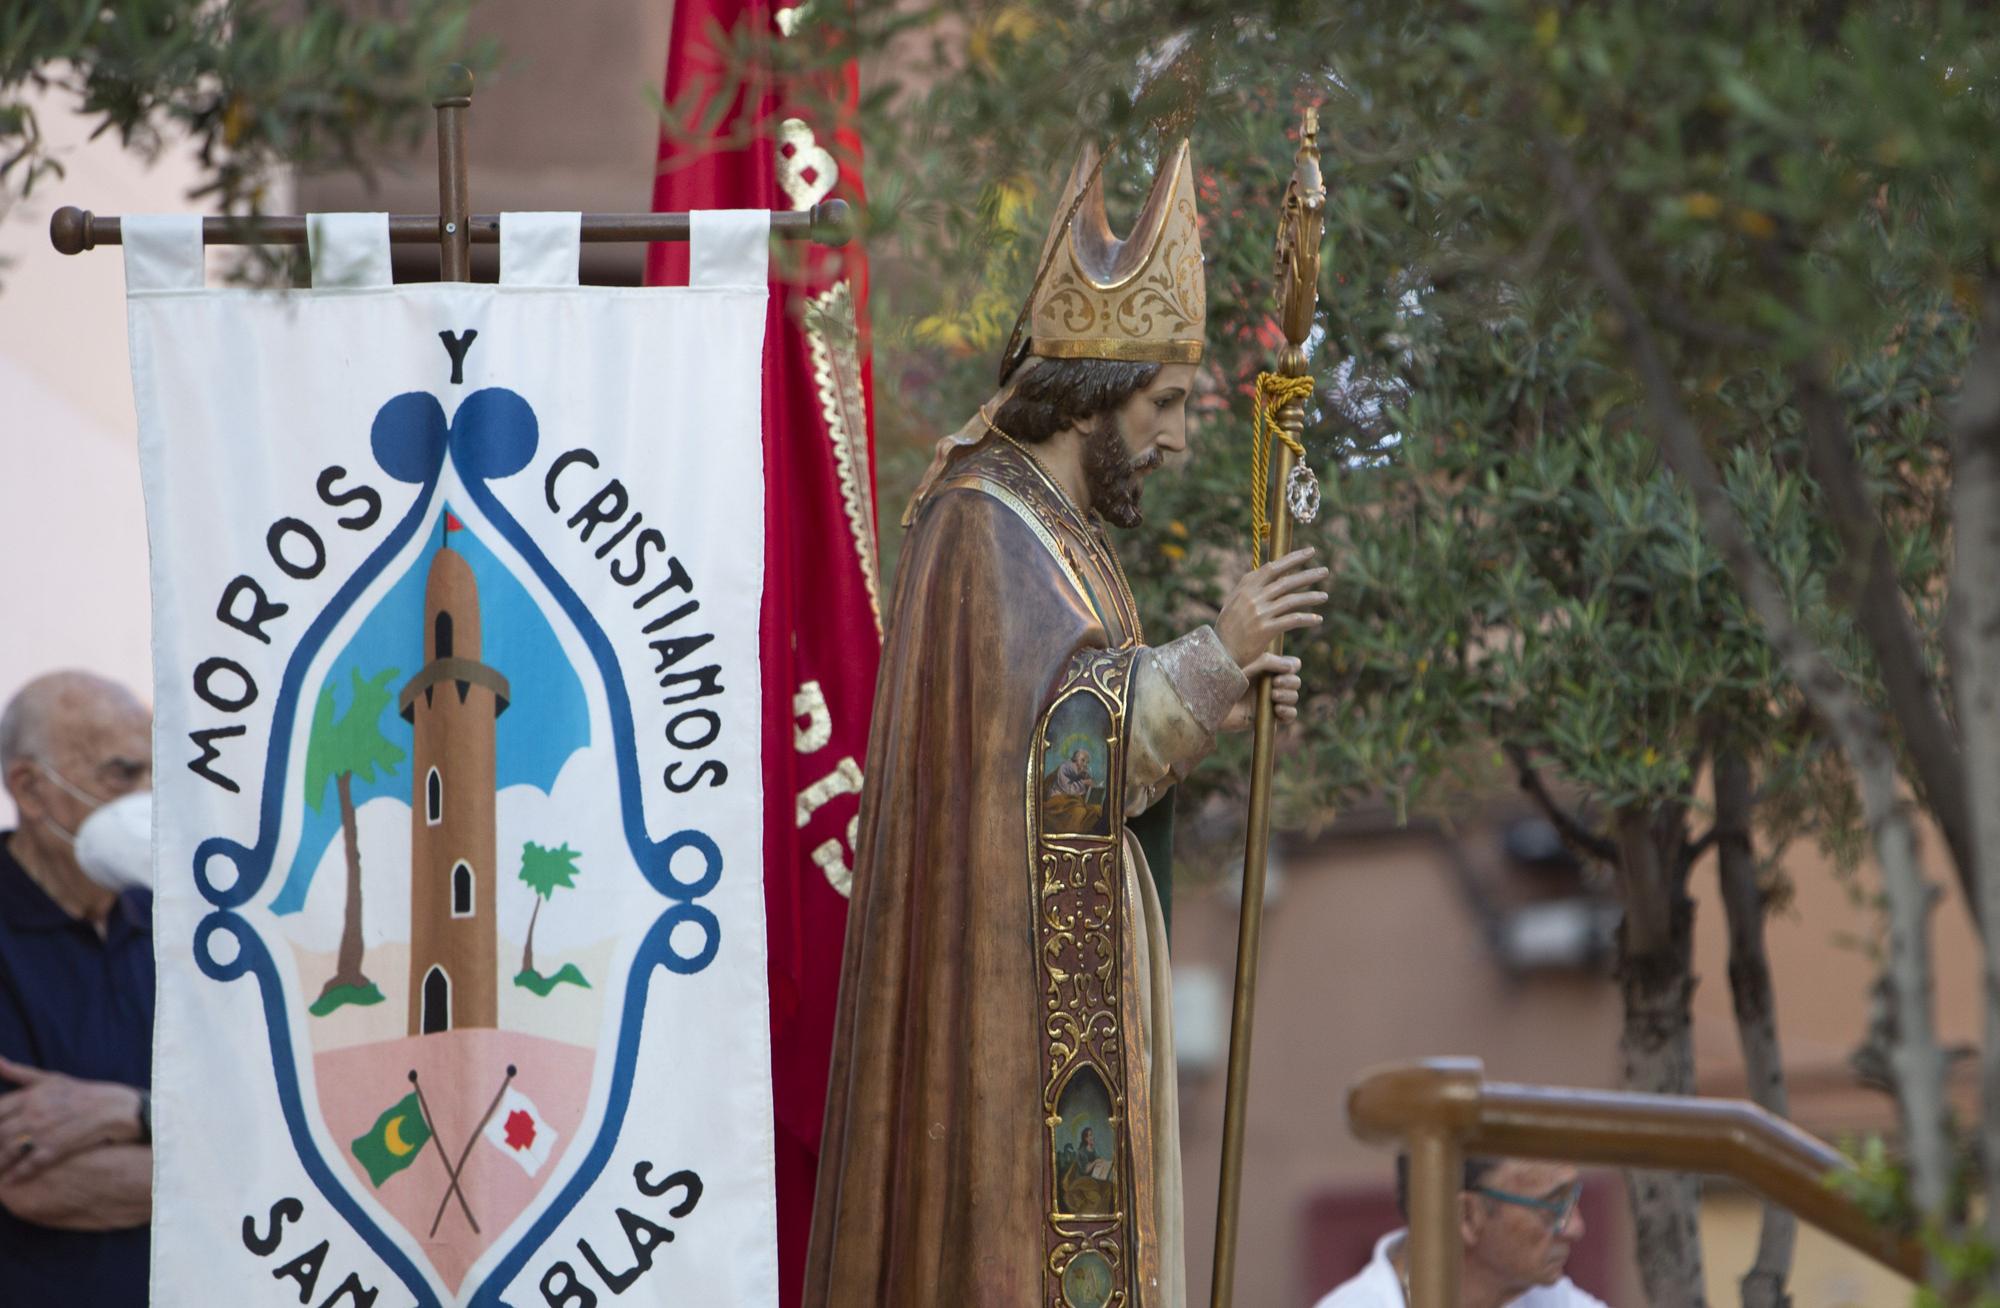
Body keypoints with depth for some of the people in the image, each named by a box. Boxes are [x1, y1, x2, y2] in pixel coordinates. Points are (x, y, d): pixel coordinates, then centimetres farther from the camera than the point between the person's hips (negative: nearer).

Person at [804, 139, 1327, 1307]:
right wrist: (1215, 657, -14)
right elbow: (1065, 740, -21)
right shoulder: (985, 530, -13)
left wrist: (1214, 706, 4)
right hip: (1017, 992, -10)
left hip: (1065, 985, 10)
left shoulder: (1052, 531, 18)